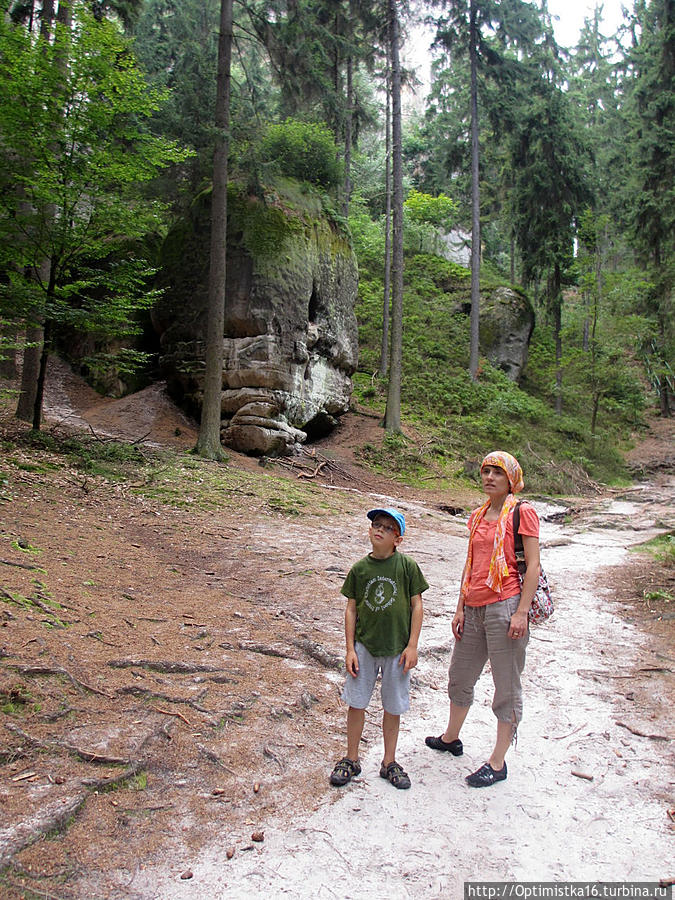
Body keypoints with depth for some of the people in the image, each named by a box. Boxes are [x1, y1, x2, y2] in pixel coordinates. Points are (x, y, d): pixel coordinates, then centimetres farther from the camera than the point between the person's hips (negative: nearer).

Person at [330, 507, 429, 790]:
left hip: (397, 647, -1)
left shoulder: (407, 565, -7)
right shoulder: (359, 568, -3)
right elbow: (351, 609, 2)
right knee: (356, 703, 8)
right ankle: (351, 760, 27)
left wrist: (412, 646, -6)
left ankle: (389, 762, 30)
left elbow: (417, 606, -3)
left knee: (393, 707, 11)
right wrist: (350, 648, -1)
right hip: (364, 645, 1)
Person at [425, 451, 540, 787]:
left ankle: (498, 763, 18)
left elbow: (532, 566, -10)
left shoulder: (522, 513, -6)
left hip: (505, 606, -7)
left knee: (507, 686, 5)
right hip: (475, 608, 8)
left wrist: (521, 613, -16)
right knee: (459, 677, 20)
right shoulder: (478, 516, 14)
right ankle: (450, 738, 42)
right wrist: (461, 607, 13)